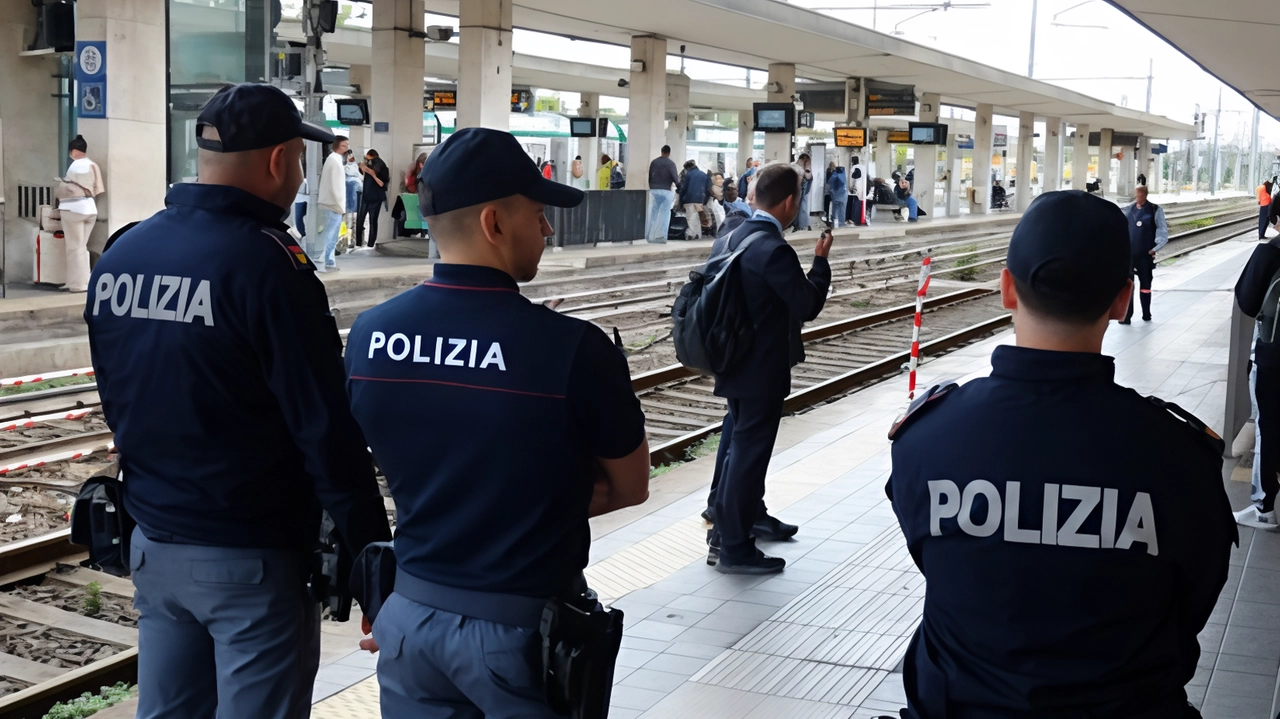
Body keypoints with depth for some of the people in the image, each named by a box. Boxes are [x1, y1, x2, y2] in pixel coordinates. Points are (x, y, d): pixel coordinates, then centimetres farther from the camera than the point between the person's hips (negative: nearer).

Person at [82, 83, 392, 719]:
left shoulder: (120, 255, 4)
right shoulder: (268, 265, -19)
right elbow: (326, 426, -20)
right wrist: (371, 547, -13)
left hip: (154, 546, 7)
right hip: (253, 558, -7)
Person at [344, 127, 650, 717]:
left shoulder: (368, 335, -7)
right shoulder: (574, 348, -21)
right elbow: (630, 487, -5)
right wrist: (548, 504, 3)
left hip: (412, 617, 4)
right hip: (525, 629, -4)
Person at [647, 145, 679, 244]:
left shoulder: (654, 162, 6)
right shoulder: (671, 164, -6)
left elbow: (649, 176, 9)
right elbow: (675, 179, -9)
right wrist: (678, 181, 14)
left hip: (654, 190, 4)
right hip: (666, 191, -4)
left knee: (653, 214, 8)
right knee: (664, 215, 1)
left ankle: (649, 236, 8)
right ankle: (661, 236, -2)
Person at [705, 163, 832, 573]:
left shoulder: (736, 237, 5)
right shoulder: (775, 250, -22)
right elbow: (808, 306, -18)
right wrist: (821, 260, -7)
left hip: (736, 363, 9)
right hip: (762, 371, -9)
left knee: (743, 445, 22)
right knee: (749, 451, 1)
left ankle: (751, 516, 40)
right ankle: (733, 547, 10)